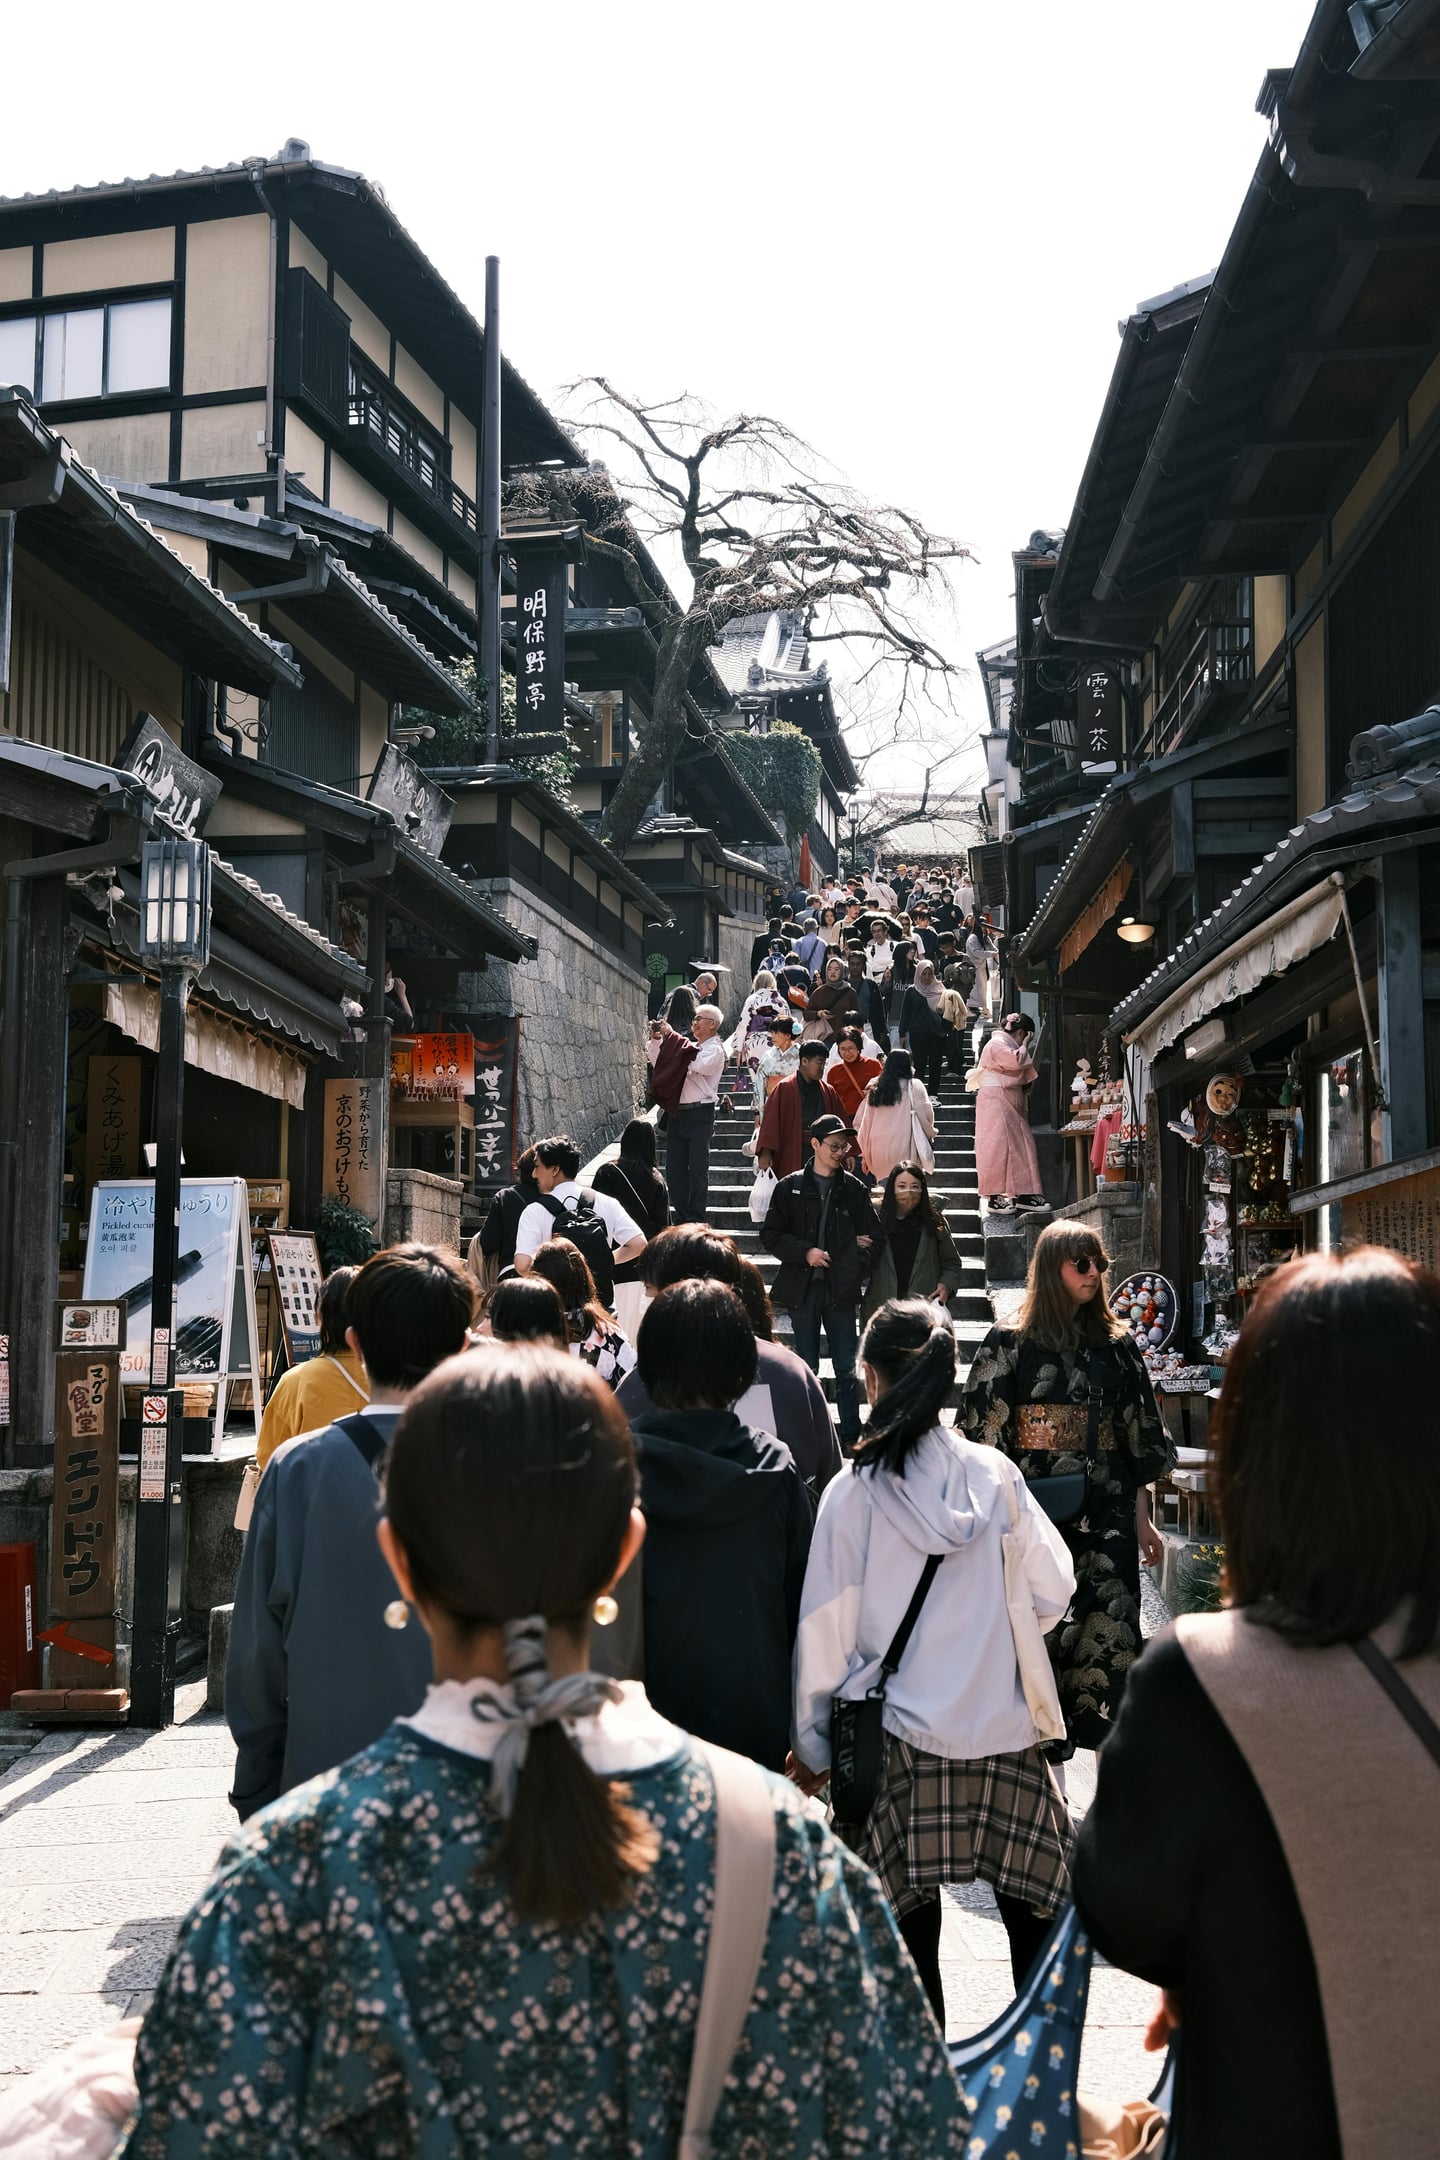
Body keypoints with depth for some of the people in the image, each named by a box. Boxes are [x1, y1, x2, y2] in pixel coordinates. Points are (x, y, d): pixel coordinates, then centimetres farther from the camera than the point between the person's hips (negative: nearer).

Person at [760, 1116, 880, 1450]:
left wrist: (861, 1251, -11)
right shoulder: (791, 1187, 1)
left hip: (840, 1289, 0)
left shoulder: (853, 1188, 4)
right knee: (807, 1367, 9)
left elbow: (872, 1235, 9)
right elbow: (770, 1235, 1)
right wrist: (805, 1252, -12)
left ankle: (851, 1435, 11)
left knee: (847, 1368, 3)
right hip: (802, 1287, 0)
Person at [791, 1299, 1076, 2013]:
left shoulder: (852, 1492, -9)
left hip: (899, 1738, -2)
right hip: (1003, 1728, 2)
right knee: (1035, 1914, 13)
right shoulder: (993, 1473, -3)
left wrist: (811, 1743, 6)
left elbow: (825, 1628, -5)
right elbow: (1053, 1588, 4)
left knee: (909, 1929, 8)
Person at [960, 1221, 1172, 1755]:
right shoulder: (1010, 1343, 0)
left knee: (1107, 1631, -1)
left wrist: (1142, 1521, 10)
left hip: (1104, 1514, 3)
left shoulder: (1115, 1344, 9)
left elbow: (1137, 1440, 12)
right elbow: (985, 1436, -2)